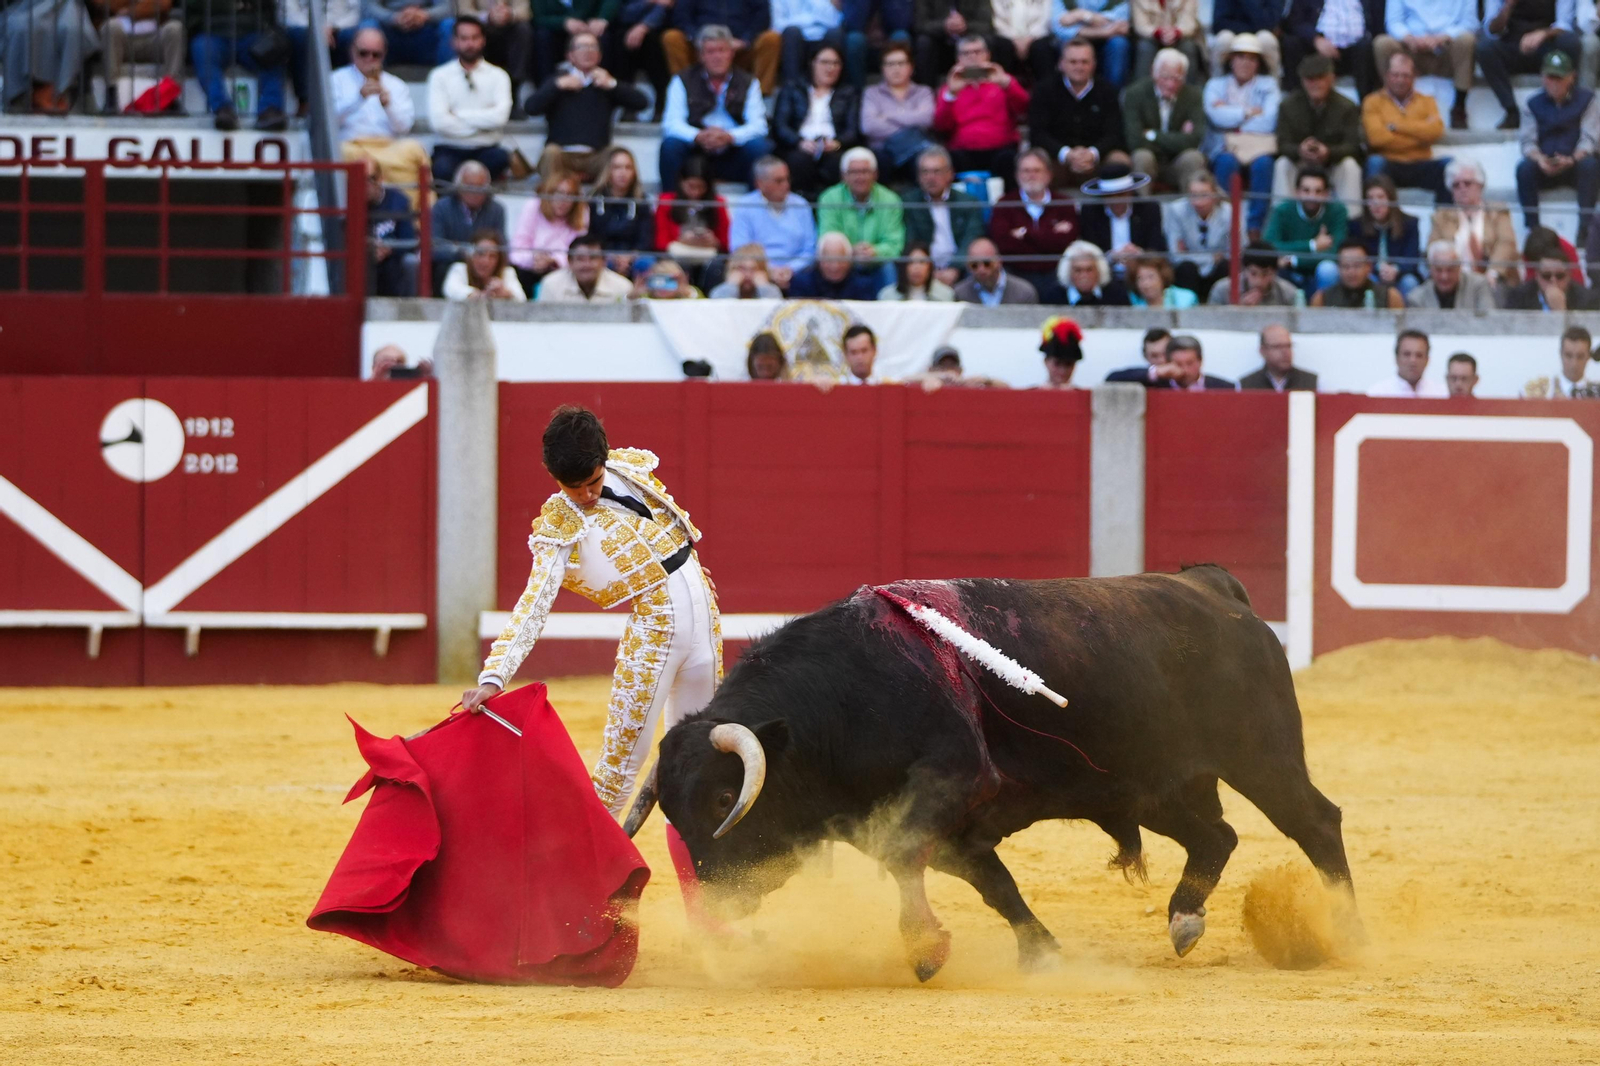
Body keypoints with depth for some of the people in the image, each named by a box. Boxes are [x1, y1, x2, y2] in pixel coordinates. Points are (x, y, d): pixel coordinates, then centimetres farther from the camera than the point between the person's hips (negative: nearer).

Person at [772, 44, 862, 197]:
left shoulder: (847, 94, 28)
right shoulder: (792, 90, 25)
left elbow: (853, 131, 14)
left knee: (837, 161, -38)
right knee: (800, 159, -39)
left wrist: (837, 143, -11)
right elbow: (780, 126, 10)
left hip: (832, 148, 1)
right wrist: (800, 142, -12)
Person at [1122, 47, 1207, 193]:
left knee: (1194, 158, -30)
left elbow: (1194, 140, -16)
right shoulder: (1136, 93, -8)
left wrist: (1153, 136, -13)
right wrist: (1176, 140, -13)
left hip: (1178, 165, 1)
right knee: (1142, 156, -33)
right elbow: (1135, 140, -18)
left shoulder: (1193, 95, -4)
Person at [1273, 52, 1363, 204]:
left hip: (1333, 164, -1)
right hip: (1301, 165, 1)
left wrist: (1328, 153, -40)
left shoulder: (1347, 107, -10)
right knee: (1282, 165, -28)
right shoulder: (1288, 106, -5)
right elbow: (1283, 145, -11)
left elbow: (1353, 146, -18)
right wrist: (1299, 151, -37)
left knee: (1350, 166, -31)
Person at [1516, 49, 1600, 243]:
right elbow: (1526, 140, 0)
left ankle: (1584, 227, -36)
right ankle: (1532, 228, -33)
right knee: (1524, 168, -30)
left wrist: (1572, 160, -27)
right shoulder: (1534, 103, 10)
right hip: (1545, 169, 2)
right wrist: (1539, 159, -23)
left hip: (1575, 165, -2)